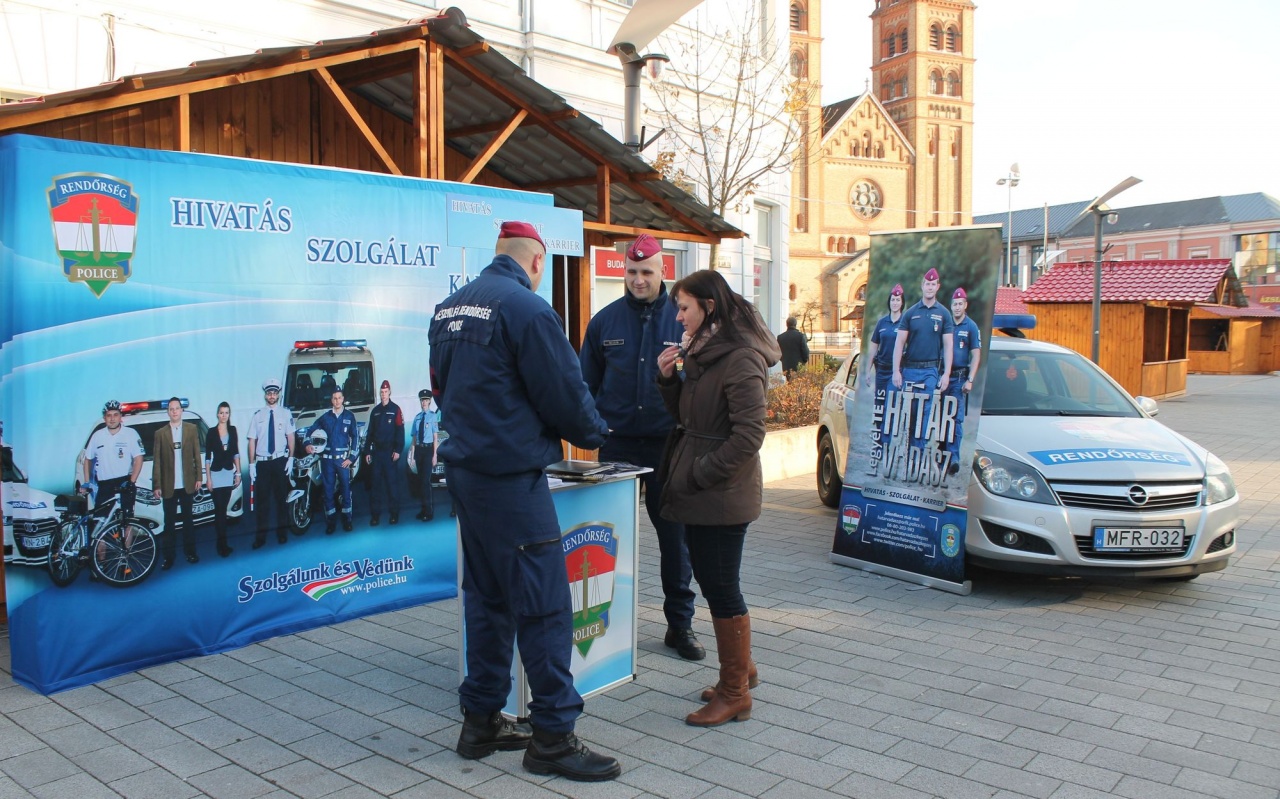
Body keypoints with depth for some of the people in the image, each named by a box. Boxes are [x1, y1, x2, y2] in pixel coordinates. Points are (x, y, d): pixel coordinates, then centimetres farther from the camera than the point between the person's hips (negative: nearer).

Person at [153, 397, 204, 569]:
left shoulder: (192, 429, 5)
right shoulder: (160, 433, 1)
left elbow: (197, 455, 5)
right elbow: (156, 462, -1)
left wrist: (199, 477, -1)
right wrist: (156, 485, -5)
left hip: (187, 484, 1)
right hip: (168, 485, -1)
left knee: (188, 519, 11)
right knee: (169, 522, 4)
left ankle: (190, 552, 19)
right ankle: (169, 556, 9)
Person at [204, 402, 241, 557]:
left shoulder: (232, 430, 6)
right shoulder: (211, 432, -3)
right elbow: (207, 457, -2)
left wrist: (238, 472, 6)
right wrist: (208, 478, -5)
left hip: (229, 473, 3)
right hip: (216, 474, -3)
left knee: (223, 509, 9)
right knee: (220, 510, -5)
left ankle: (220, 540, 17)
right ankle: (223, 545, -4)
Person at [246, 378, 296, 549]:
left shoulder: (285, 413, -1)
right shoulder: (257, 415, 1)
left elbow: (290, 437, -1)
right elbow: (252, 440, 1)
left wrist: (290, 458, -8)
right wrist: (251, 464, -2)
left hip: (280, 461, 0)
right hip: (262, 462, 0)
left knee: (281, 497, 11)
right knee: (261, 500, 4)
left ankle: (282, 533, 23)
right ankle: (261, 536, 12)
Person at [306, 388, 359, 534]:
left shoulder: (349, 416, 3)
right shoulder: (325, 417, 7)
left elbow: (355, 437, 1)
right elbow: (310, 430, 16)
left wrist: (351, 457, -4)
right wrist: (307, 444, -1)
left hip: (343, 459, -2)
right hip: (327, 459, 2)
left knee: (346, 489, 0)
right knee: (328, 490, 3)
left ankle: (347, 519, 8)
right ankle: (331, 521, 9)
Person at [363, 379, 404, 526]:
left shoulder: (395, 409, -1)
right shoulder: (375, 411, 13)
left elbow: (400, 431, -7)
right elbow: (369, 433, 16)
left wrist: (398, 450, -14)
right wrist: (367, 451, 10)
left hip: (390, 452, -4)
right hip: (376, 452, 4)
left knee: (392, 482, -1)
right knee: (376, 483, 4)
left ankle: (394, 513, 5)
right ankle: (375, 514, 8)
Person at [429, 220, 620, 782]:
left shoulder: (448, 308, 11)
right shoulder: (527, 308, -14)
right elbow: (564, 393, -12)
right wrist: (593, 434, 6)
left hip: (464, 467, 9)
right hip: (512, 477, -9)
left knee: (486, 596, 16)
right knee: (543, 603, -2)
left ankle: (481, 721, 24)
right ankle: (552, 736, 5)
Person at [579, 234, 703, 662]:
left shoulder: (683, 318, 0)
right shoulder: (605, 320, 5)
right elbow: (586, 382, 10)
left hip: (669, 445, -1)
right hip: (618, 444, 1)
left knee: (675, 535, 6)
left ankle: (680, 623, 18)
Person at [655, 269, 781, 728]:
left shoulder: (742, 359, -16)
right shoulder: (702, 352, 14)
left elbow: (749, 434, -21)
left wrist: (699, 475, -19)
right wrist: (669, 379, 1)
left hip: (722, 495, -9)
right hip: (699, 494, 9)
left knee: (721, 587, -1)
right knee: (711, 581, 17)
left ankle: (734, 693, 13)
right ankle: (741, 667, 33)